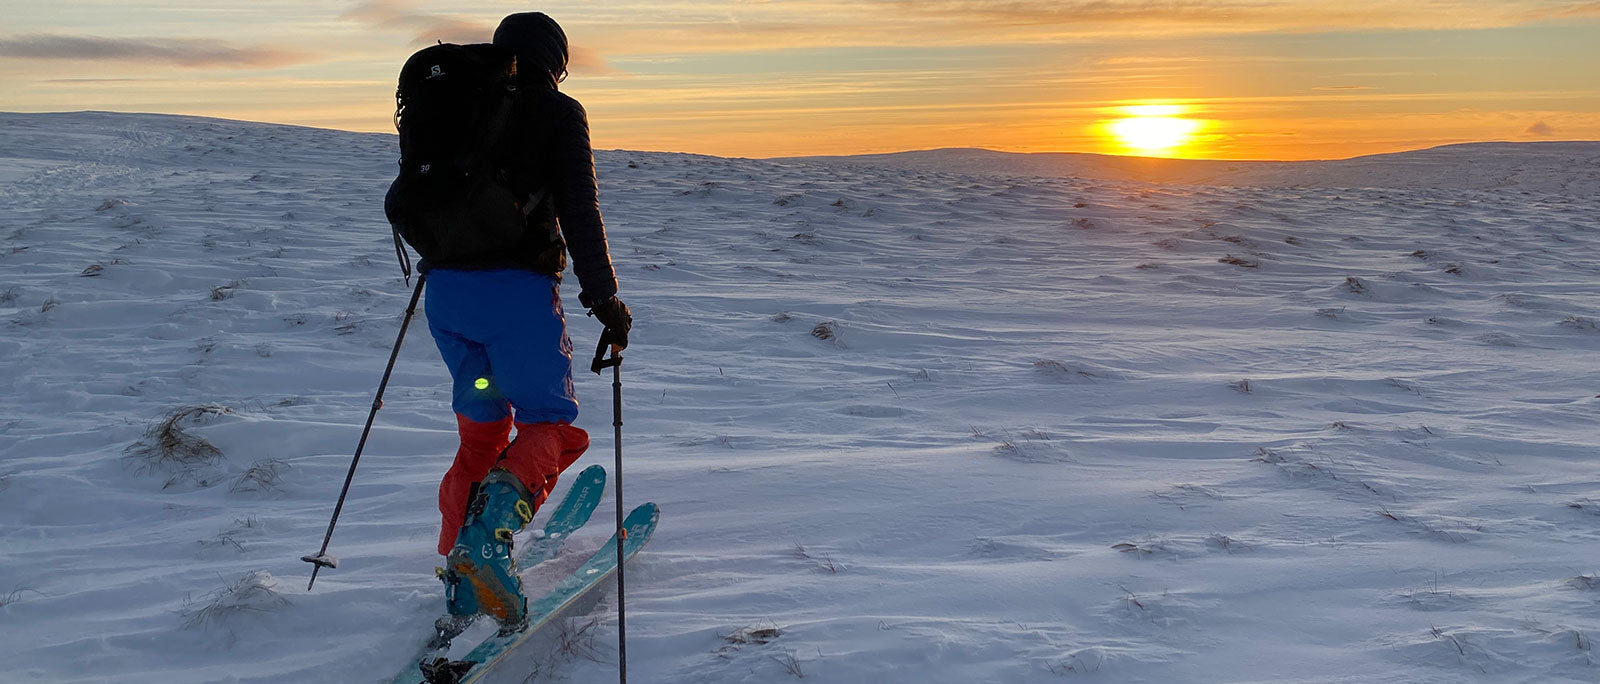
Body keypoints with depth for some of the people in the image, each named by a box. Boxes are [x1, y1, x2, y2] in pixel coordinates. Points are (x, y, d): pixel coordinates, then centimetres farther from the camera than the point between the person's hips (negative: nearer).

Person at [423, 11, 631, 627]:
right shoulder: (558, 112, 0)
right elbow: (580, 212, -8)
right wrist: (605, 300, -5)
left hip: (445, 289, 6)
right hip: (517, 289, -5)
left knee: (480, 425, 18)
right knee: (551, 421, 5)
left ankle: (463, 576, 16)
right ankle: (497, 510, -27)